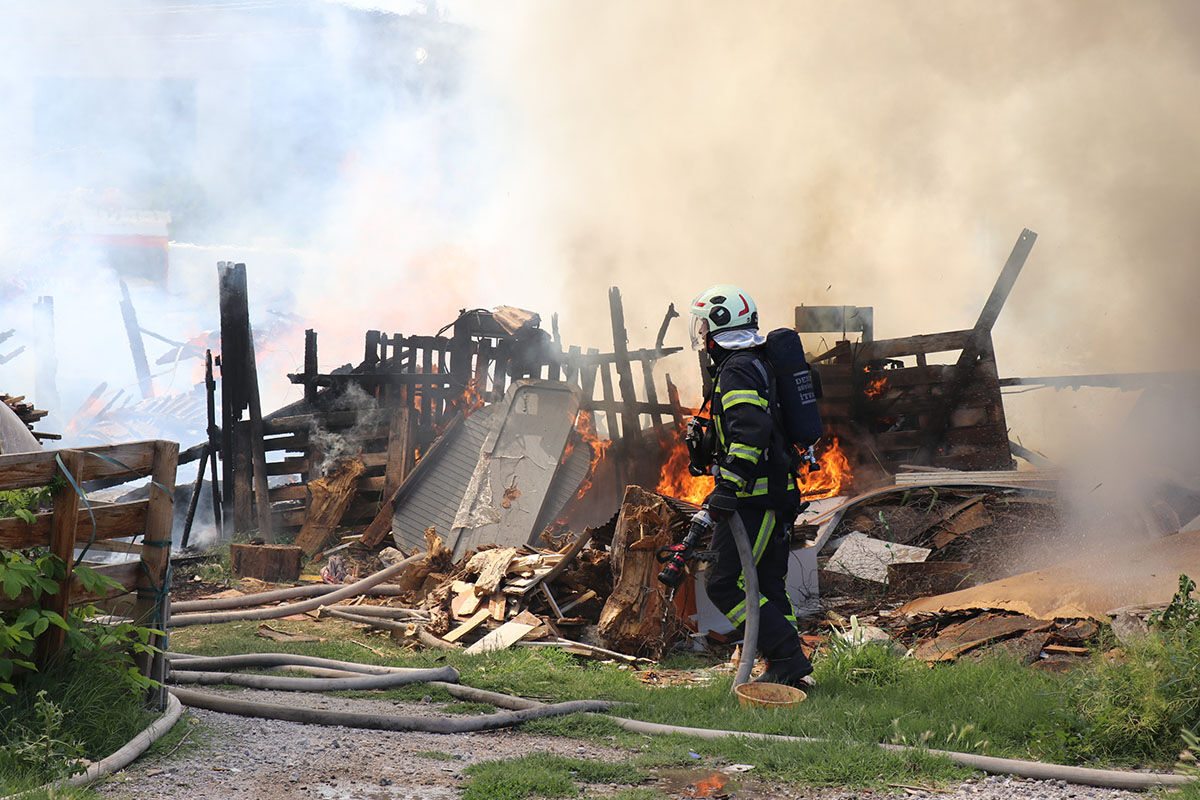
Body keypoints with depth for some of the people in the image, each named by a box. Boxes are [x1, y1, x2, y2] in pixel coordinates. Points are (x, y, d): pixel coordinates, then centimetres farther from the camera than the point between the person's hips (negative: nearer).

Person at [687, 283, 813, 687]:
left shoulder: (736, 370, -13)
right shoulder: (760, 364, 19)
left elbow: (750, 432, -26)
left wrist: (728, 490, -28)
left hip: (754, 499, -10)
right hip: (778, 495, 10)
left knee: (725, 585, -7)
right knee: (768, 584, 13)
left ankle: (788, 658, -11)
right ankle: (787, 670, 14)